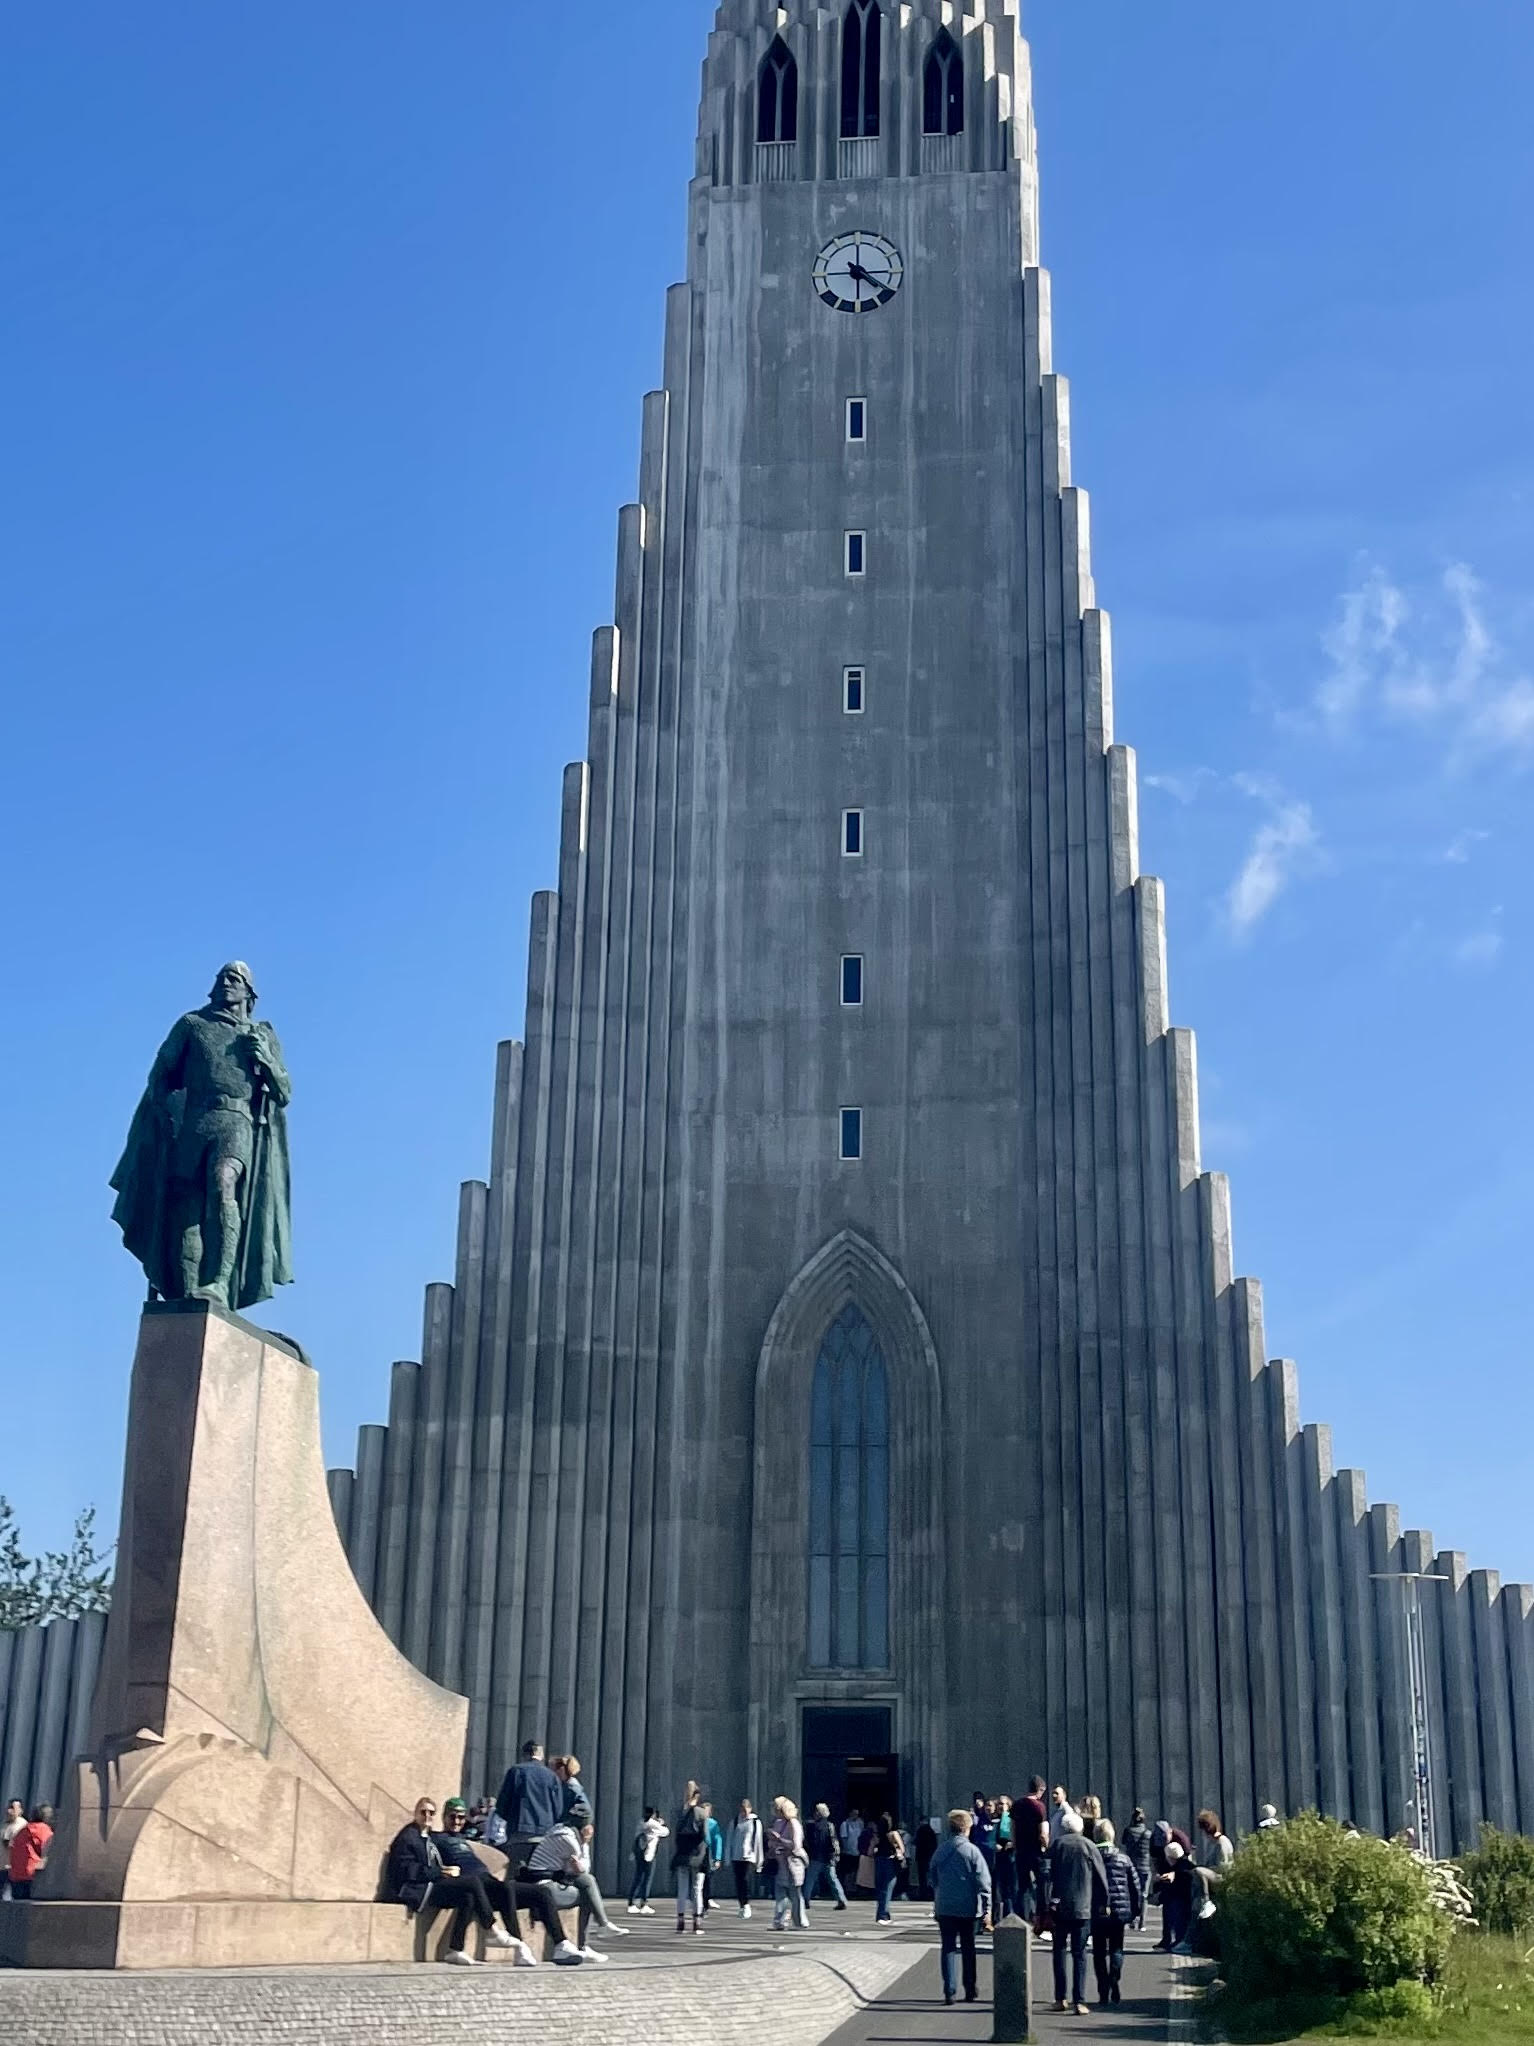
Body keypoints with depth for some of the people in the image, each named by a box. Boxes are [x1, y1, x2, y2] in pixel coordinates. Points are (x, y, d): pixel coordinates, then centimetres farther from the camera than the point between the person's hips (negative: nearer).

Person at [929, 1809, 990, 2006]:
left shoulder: (940, 1851, 3)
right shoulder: (972, 1851, -9)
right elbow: (983, 1881, -9)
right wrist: (987, 1907, -3)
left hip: (944, 1907, 2)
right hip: (968, 1908, -2)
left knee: (949, 1948, 4)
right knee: (968, 1949, 12)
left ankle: (949, 1991, -7)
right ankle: (970, 1990, 19)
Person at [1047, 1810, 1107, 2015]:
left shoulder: (1057, 1845, 1)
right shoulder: (1089, 1846, 1)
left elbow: (1048, 1874, -5)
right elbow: (1101, 1877, 2)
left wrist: (1049, 1902, -2)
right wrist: (1101, 1903, 11)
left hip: (1060, 1908, 0)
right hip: (1083, 1908, 0)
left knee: (1059, 1950, 12)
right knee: (1079, 1954, 3)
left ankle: (1061, 1998, 10)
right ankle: (1079, 2001, -6)